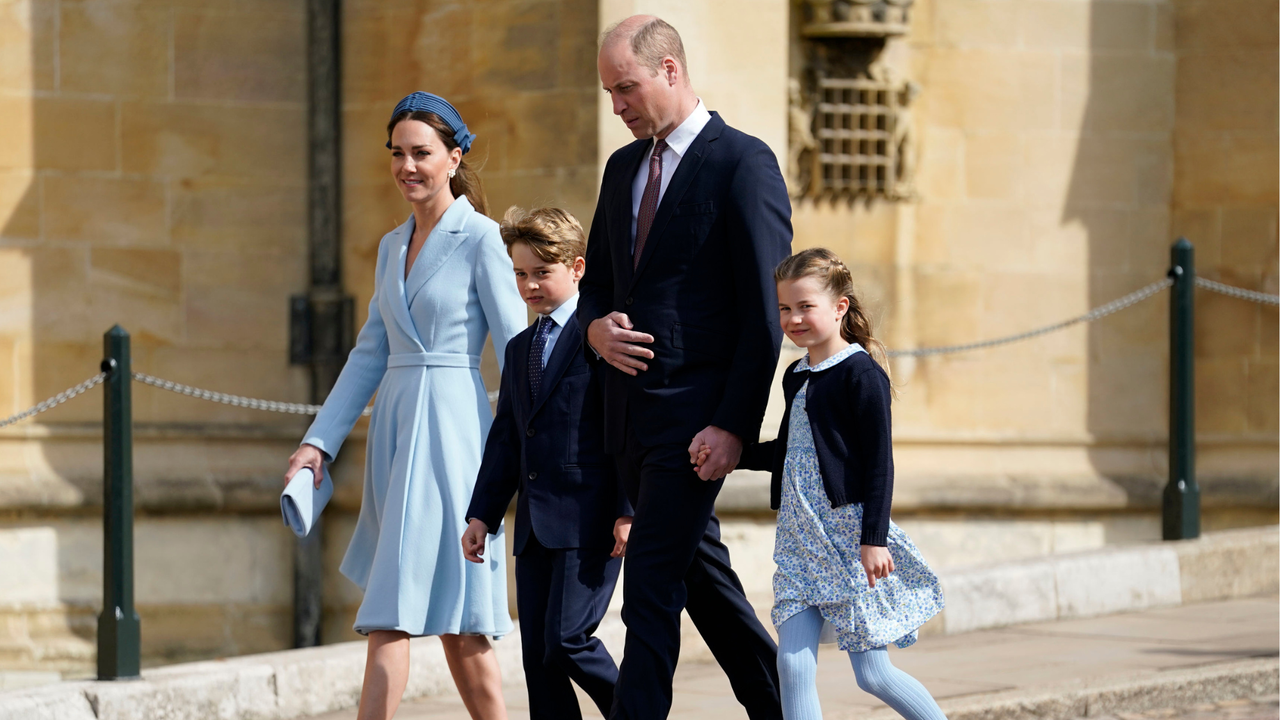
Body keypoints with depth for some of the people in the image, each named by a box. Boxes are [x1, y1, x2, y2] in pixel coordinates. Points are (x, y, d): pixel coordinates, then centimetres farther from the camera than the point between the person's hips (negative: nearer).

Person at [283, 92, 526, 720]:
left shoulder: (479, 239, -6)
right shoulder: (393, 247, 15)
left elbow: (516, 351, -8)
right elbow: (371, 353, 17)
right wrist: (319, 441, 10)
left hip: (450, 426, -7)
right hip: (395, 427, 7)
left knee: (393, 613, -12)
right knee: (448, 614, 9)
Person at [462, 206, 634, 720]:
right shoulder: (520, 349, 20)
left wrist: (628, 510, -16)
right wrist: (483, 514, 15)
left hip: (589, 519, -8)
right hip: (535, 524, 8)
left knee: (566, 639, -15)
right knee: (537, 655, 4)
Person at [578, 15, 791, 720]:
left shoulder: (743, 163, -9)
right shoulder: (623, 169, 14)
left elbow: (765, 310, -13)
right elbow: (596, 282, 22)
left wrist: (734, 424, -18)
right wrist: (596, 328, -3)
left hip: (695, 414, -8)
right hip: (630, 410, 8)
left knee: (651, 588, -12)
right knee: (701, 576, 16)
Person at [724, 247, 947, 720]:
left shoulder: (861, 374, -10)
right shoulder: (796, 377, 14)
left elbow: (879, 461, -13)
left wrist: (874, 538, -17)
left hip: (850, 536, -7)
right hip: (801, 539, 7)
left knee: (872, 674, -2)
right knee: (793, 666, -5)